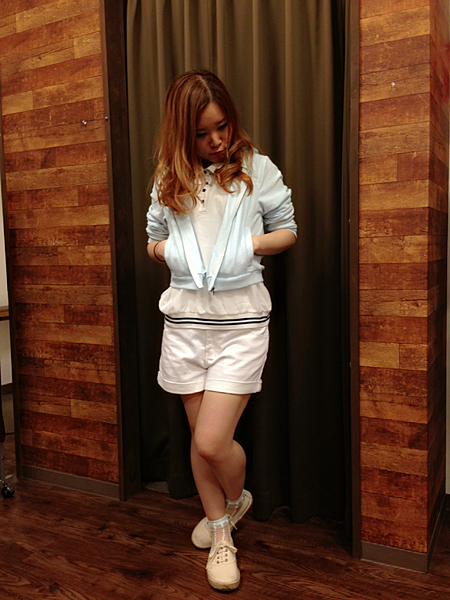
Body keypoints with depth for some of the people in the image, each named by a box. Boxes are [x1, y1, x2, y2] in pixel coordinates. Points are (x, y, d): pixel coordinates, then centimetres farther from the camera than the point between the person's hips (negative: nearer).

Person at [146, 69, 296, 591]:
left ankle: (236, 498, 29)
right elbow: (152, 241, 18)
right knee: (200, 437, 13)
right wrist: (169, 249, -5)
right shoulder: (167, 180, 9)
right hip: (184, 318, 4)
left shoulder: (257, 169, 1)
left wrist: (249, 244, -11)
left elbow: (288, 230, 8)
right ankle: (220, 531, 37)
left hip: (240, 319, -3)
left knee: (213, 441, -8)